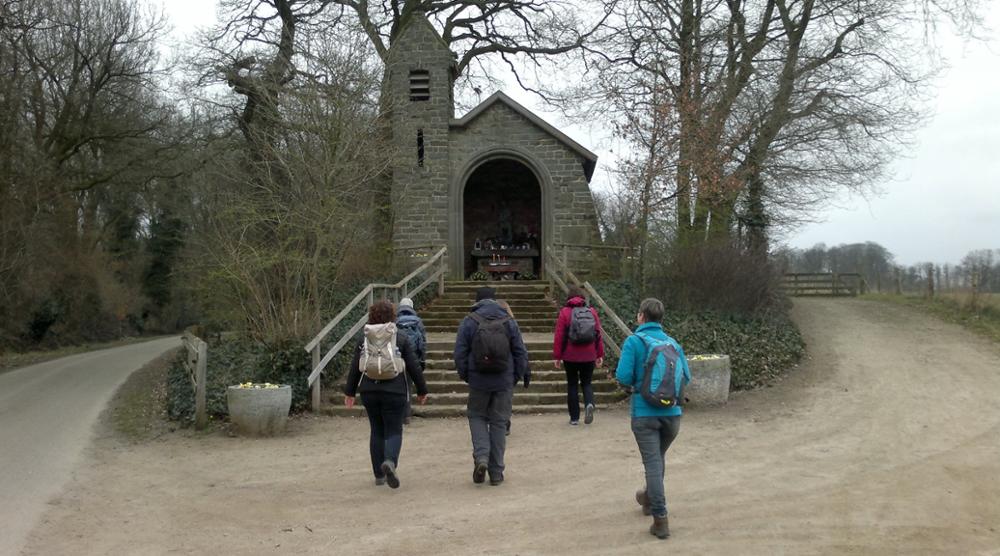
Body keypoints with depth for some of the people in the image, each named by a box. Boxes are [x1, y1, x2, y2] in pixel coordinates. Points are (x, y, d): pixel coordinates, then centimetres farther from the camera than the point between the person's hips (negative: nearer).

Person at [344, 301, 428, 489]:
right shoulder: (401, 340, -2)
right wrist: (422, 390, 9)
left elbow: (354, 368, 7)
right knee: (394, 430, 5)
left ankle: (379, 475, 16)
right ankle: (390, 462, -23)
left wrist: (350, 392, 15)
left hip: (369, 392, 3)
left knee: (377, 431, 13)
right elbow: (414, 367, -1)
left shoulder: (364, 340, 4)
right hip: (394, 392, -3)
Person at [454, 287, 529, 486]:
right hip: (504, 382, 1)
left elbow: (459, 353, -3)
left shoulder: (468, 322, -2)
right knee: (499, 422, 8)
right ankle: (496, 472, 10)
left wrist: (464, 375, 9)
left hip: (478, 381, -1)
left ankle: (481, 457, -7)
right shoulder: (509, 322, 3)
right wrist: (517, 375, 13)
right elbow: (521, 352, 3)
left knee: (477, 417, 16)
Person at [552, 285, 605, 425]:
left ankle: (574, 418, 10)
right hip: (589, 356, 2)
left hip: (570, 356, -2)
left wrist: (557, 356, -1)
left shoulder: (565, 312, -6)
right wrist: (600, 354, 9)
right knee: (587, 383, 15)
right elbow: (599, 334, 3)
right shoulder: (592, 311, 3)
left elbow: (559, 336, -7)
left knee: (572, 384, 9)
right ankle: (589, 404, -13)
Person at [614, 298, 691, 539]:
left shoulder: (635, 341, -7)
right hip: (672, 412, 4)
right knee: (659, 458, 23)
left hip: (645, 412, -4)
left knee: (652, 463, -2)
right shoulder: (673, 343, 6)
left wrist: (633, 385, 7)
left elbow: (623, 376, -14)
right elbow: (686, 377, 5)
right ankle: (649, 498, 43)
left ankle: (660, 519, -6)